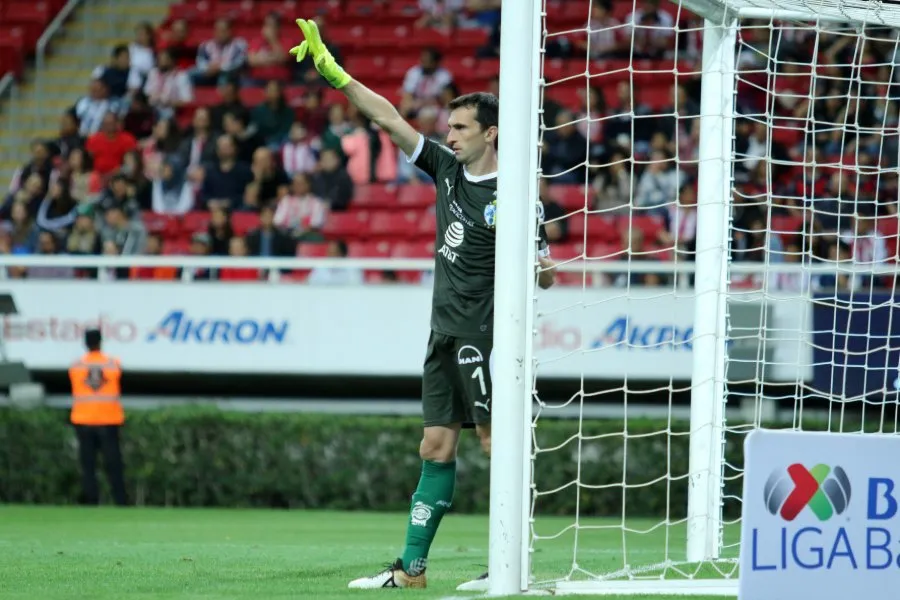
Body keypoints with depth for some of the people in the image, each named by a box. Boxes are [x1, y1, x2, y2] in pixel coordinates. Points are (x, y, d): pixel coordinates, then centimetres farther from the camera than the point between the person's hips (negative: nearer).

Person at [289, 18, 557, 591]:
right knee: (437, 450, 8)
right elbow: (390, 119, 10)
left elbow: (545, 275, -9)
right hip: (446, 332, 8)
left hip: (484, 335, -8)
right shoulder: (447, 170, 8)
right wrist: (333, 70, 8)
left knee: (499, 446, -7)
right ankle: (412, 567, 9)